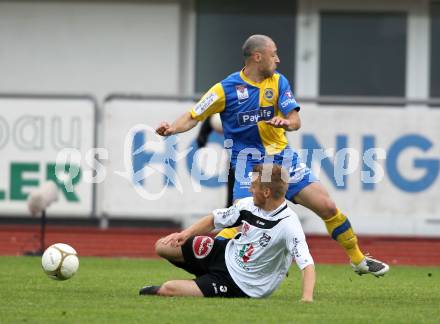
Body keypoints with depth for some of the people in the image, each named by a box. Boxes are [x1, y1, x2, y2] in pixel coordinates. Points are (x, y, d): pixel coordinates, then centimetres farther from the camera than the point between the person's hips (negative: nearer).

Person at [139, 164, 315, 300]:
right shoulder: (248, 205, -7)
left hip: (241, 287, -7)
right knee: (163, 246, 2)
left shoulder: (288, 225, -28)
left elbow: (307, 263, -33)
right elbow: (214, 219, 10)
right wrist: (186, 233, -4)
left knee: (168, 289, -16)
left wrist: (307, 298, -48)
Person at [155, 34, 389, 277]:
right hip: (249, 163, -4)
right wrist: (171, 128, -25)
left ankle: (358, 260, 16)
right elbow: (193, 117, -4)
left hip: (283, 159, 4)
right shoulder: (226, 89, -9)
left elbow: (295, 120, -5)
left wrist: (286, 122, -30)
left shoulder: (278, 82, 2)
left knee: (327, 207, 0)